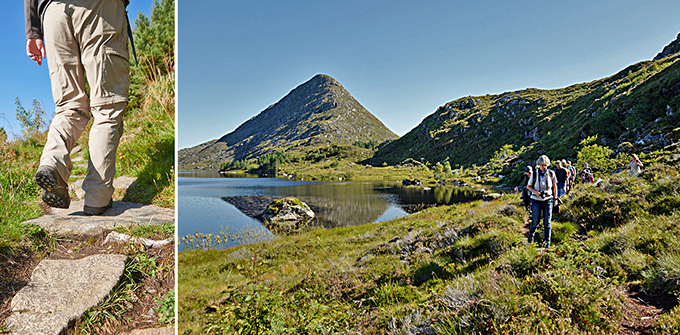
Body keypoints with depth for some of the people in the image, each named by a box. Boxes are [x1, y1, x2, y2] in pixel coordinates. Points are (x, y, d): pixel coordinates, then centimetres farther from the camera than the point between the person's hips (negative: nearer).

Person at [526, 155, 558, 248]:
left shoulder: (551, 173, -2)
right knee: (535, 221, 6)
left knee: (547, 222, -2)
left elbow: (555, 186, 10)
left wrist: (555, 198, 10)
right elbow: (528, 186, 3)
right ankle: (531, 234, 36)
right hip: (536, 201, -1)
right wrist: (535, 192, -15)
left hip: (548, 200, 1)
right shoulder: (534, 174, -6)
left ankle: (547, 242, 7)